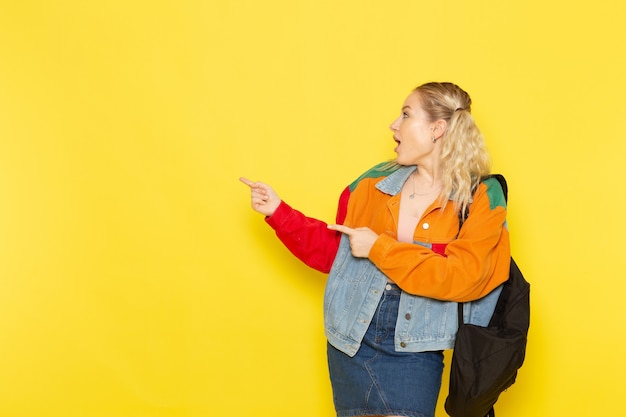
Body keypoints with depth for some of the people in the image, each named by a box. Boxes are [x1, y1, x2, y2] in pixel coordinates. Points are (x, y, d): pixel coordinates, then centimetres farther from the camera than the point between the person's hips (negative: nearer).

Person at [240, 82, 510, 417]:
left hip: (414, 352, -4)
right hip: (351, 338, 4)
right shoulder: (375, 182, 4)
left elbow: (463, 277, -19)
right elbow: (336, 251, 13)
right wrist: (278, 212, 7)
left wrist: (380, 248, -17)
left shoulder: (481, 200, -7)